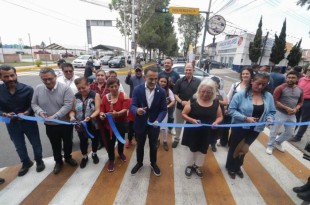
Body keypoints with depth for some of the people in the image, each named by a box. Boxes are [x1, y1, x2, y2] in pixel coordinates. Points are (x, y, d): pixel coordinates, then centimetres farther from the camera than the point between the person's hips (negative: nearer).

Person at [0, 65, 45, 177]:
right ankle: (26, 163, 45)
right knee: (19, 147, 20)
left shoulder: (27, 89, -14)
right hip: (12, 124, 3)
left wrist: (26, 113, -27)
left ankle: (39, 161, 39)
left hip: (29, 122, -2)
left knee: (36, 143, 14)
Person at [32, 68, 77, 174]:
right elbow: (34, 104, 3)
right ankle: (58, 161, 42)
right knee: (55, 144, 20)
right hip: (49, 125, 3)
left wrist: (55, 116, -30)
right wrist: (40, 112, -17)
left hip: (65, 123, -2)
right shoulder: (38, 89, -5)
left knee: (67, 142, 18)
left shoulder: (65, 88, -19)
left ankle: (68, 157, 44)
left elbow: (68, 105, -23)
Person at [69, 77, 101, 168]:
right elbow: (72, 110, 0)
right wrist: (72, 116, -21)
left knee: (95, 139, 18)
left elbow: (97, 110, -18)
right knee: (83, 141, 20)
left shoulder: (95, 95, -12)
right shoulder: (76, 96, -2)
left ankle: (94, 154, 47)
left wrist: (90, 117, -33)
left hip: (93, 125, -2)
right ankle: (84, 157, 46)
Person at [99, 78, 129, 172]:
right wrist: (102, 114, -24)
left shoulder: (124, 96, -13)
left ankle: (121, 153, 51)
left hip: (121, 123, -1)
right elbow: (102, 109, -2)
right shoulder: (105, 97, -4)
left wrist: (117, 113, -40)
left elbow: (125, 109, -22)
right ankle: (111, 160, 29)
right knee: (110, 142, 6)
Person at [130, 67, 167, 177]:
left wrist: (158, 120, -27)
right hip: (140, 124, 0)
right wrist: (137, 110, -40)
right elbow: (132, 106, -15)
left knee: (153, 146, 21)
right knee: (140, 145, 21)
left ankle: (153, 164, 47)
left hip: (154, 124, 0)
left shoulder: (161, 91, -12)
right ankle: (139, 163, 47)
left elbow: (163, 109, -9)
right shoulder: (137, 89, -13)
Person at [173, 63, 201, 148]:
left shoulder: (198, 81, -4)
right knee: (178, 124, 15)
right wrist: (181, 101, -19)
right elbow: (175, 94, -3)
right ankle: (176, 139, 35)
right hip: (180, 107, 1)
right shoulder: (180, 81, -3)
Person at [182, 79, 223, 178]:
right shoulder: (193, 100, -15)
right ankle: (189, 166, 41)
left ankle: (197, 166, 46)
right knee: (192, 148, 17)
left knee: (203, 150, 20)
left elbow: (220, 116, 4)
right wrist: (192, 120, -27)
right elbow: (183, 114, -11)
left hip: (207, 132, 3)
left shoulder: (215, 102, -6)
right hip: (193, 131, -3)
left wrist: (216, 122, -18)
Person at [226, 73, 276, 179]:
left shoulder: (268, 96, -4)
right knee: (234, 148, 16)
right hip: (239, 127, -4)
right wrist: (245, 118, -27)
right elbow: (231, 110, -18)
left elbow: (272, 112, 4)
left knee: (244, 149, 23)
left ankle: (237, 167, 48)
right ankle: (231, 167, 41)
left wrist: (269, 118, -18)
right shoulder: (241, 94, -18)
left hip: (255, 129, 4)